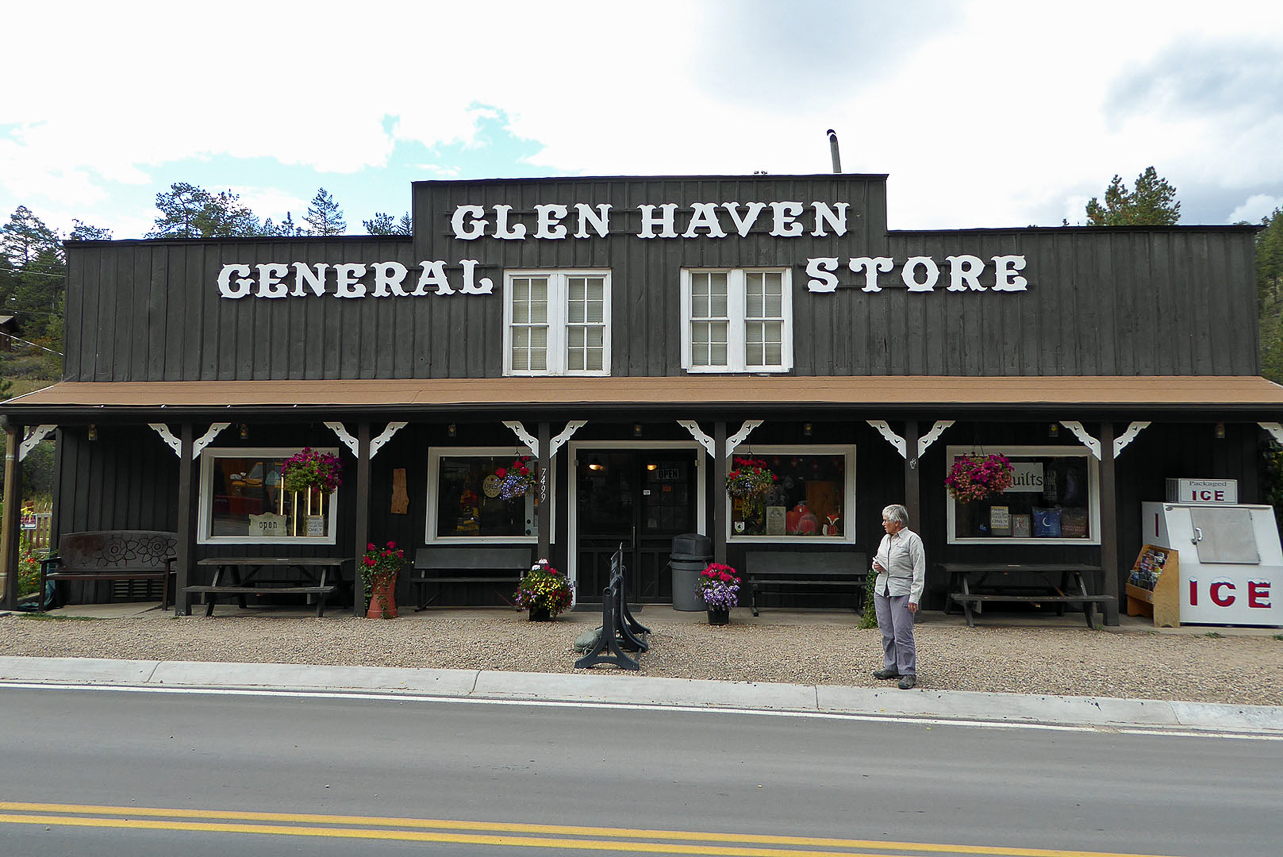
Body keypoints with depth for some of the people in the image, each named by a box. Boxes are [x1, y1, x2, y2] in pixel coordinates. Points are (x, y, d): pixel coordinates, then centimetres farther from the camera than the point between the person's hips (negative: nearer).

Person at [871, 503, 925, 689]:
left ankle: (908, 673, -1)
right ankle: (891, 667, 20)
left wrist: (914, 597, -14)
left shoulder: (912, 539, -7)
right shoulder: (885, 538, 15)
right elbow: (878, 560, 28)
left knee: (902, 634, -8)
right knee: (887, 632, 10)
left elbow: (919, 571, -9)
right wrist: (877, 566, 3)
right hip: (881, 590, 7)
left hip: (902, 593, -7)